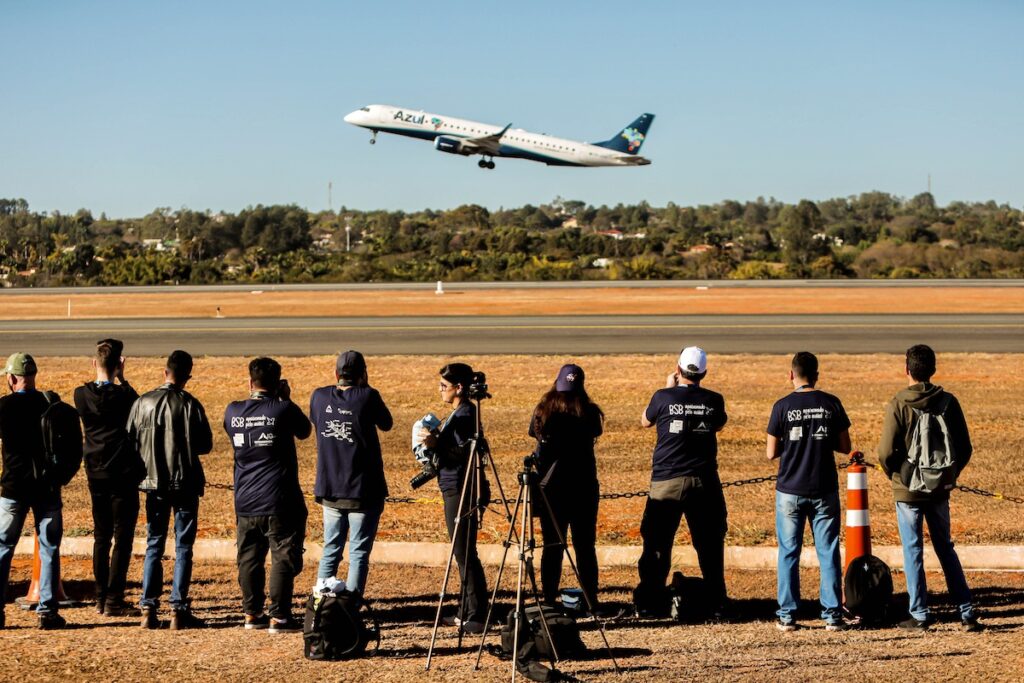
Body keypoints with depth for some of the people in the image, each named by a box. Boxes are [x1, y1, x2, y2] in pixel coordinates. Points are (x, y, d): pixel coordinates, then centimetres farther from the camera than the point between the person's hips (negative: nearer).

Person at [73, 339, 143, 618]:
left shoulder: (81, 395, -3)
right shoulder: (124, 394, -14)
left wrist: (116, 383, 9)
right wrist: (122, 379, 8)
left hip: (96, 474, 5)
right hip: (124, 474, -5)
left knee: (101, 537, 14)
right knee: (122, 538, 0)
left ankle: (101, 598, 17)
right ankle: (114, 601, -3)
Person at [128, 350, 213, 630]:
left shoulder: (143, 402, -3)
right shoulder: (190, 405, -10)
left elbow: (130, 441, 1)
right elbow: (206, 445, -5)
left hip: (154, 483, 3)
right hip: (185, 483, -3)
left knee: (154, 545, 11)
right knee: (183, 547, 4)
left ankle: (148, 609, 7)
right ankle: (178, 610, 1)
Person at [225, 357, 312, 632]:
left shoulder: (233, 411, 0)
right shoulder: (284, 410, -11)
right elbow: (305, 432, 7)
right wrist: (286, 399, 11)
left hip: (245, 502, 4)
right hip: (280, 503, -4)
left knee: (249, 559, 13)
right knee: (283, 559, 1)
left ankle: (252, 614, 20)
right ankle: (278, 617, -1)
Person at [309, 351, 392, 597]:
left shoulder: (319, 397, 0)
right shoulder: (368, 397, -12)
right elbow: (386, 424, 4)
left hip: (329, 490, 4)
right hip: (363, 491, -4)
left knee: (330, 550, 15)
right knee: (359, 553, 2)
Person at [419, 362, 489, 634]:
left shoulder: (465, 415, -15)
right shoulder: (459, 413, 16)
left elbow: (467, 454, -21)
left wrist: (437, 445, -25)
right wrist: (435, 443, 15)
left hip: (461, 491, -11)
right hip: (455, 489, 11)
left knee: (464, 553, -8)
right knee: (463, 553, 13)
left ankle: (476, 616, -6)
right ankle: (466, 612, 19)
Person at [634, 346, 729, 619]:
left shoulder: (663, 397, -6)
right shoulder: (713, 400, 0)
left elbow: (645, 421, 14)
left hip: (666, 481, -1)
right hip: (704, 481, 2)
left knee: (657, 543, 5)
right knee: (709, 544, 8)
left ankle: (650, 604, 7)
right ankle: (715, 604, 11)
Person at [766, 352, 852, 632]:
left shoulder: (782, 406, -5)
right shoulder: (831, 403, -1)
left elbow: (771, 453, -3)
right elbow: (845, 446, 4)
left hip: (790, 491, -1)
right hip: (824, 490, 1)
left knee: (789, 553, 7)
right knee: (828, 552, 6)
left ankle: (787, 616, 7)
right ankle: (832, 615, 5)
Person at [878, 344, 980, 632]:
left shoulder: (898, 405, -13)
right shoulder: (948, 402, -2)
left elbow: (886, 451, -15)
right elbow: (965, 448, 0)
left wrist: (894, 474, 4)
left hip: (908, 490, -4)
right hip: (939, 490, 4)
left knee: (913, 552, 5)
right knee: (946, 549, 14)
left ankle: (919, 615, 7)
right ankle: (967, 613, 13)